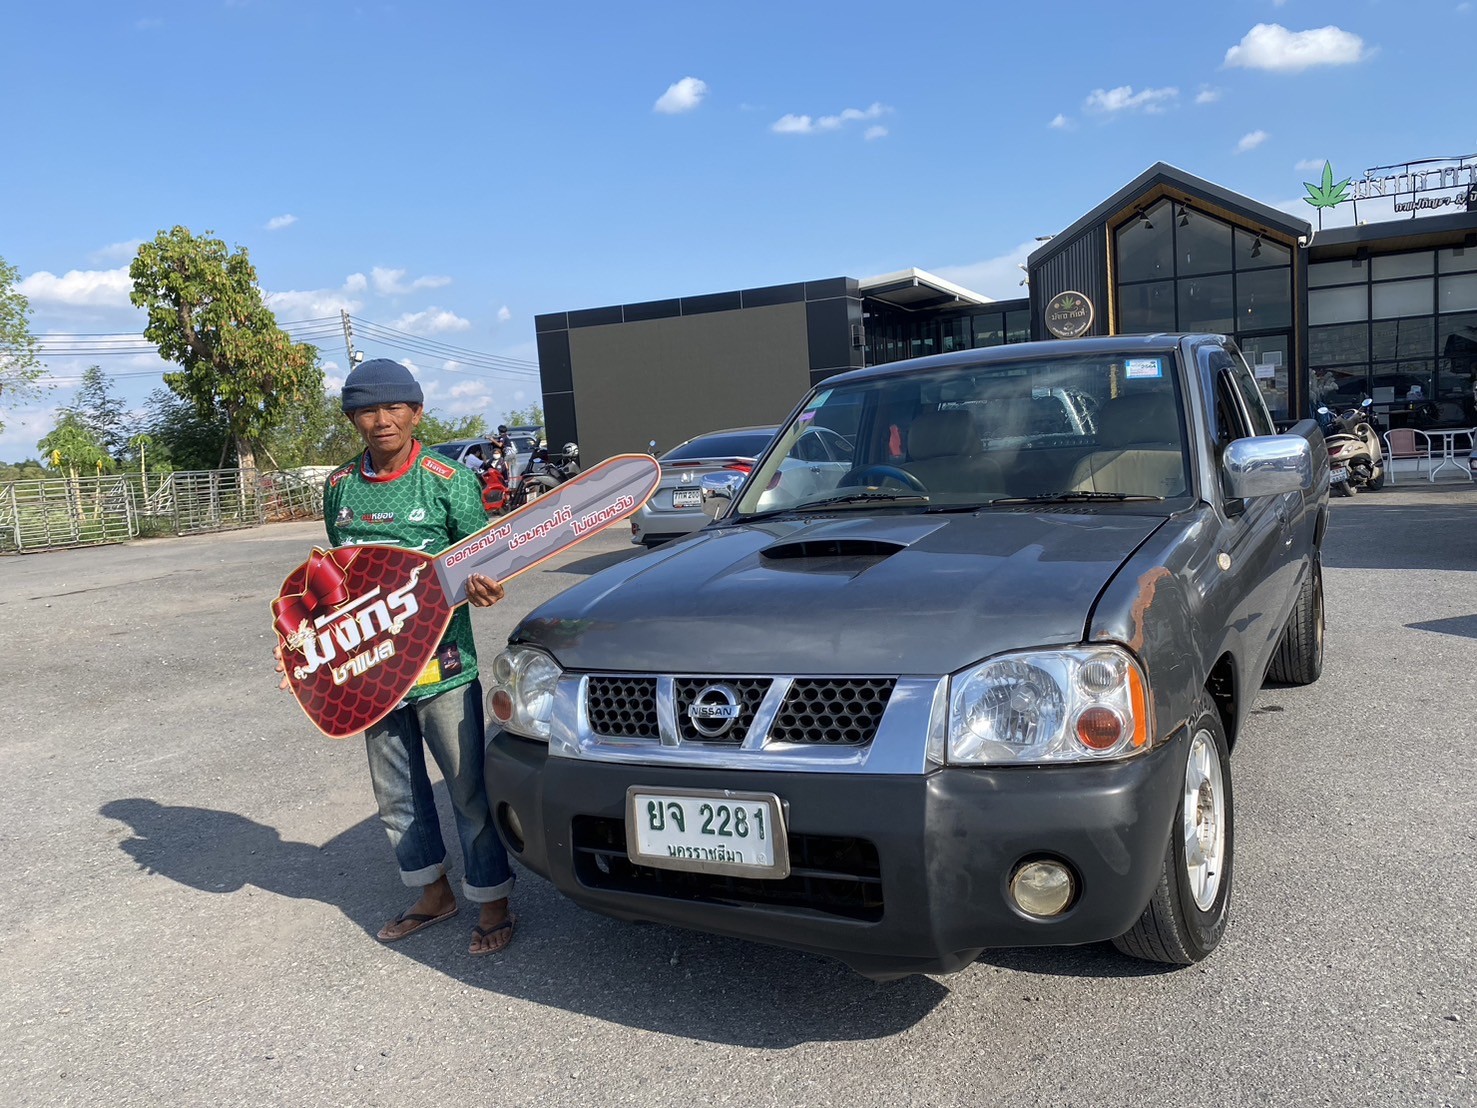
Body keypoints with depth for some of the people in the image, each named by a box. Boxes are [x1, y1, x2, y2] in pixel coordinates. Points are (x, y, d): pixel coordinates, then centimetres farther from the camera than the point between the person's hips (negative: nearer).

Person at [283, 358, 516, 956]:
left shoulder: (448, 479, -7)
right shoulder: (340, 486, 6)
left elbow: (481, 564, -2)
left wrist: (482, 587, -25)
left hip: (440, 663, -5)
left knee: (468, 787, 3)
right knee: (396, 791, 16)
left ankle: (493, 904, 20)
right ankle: (434, 893, 36)